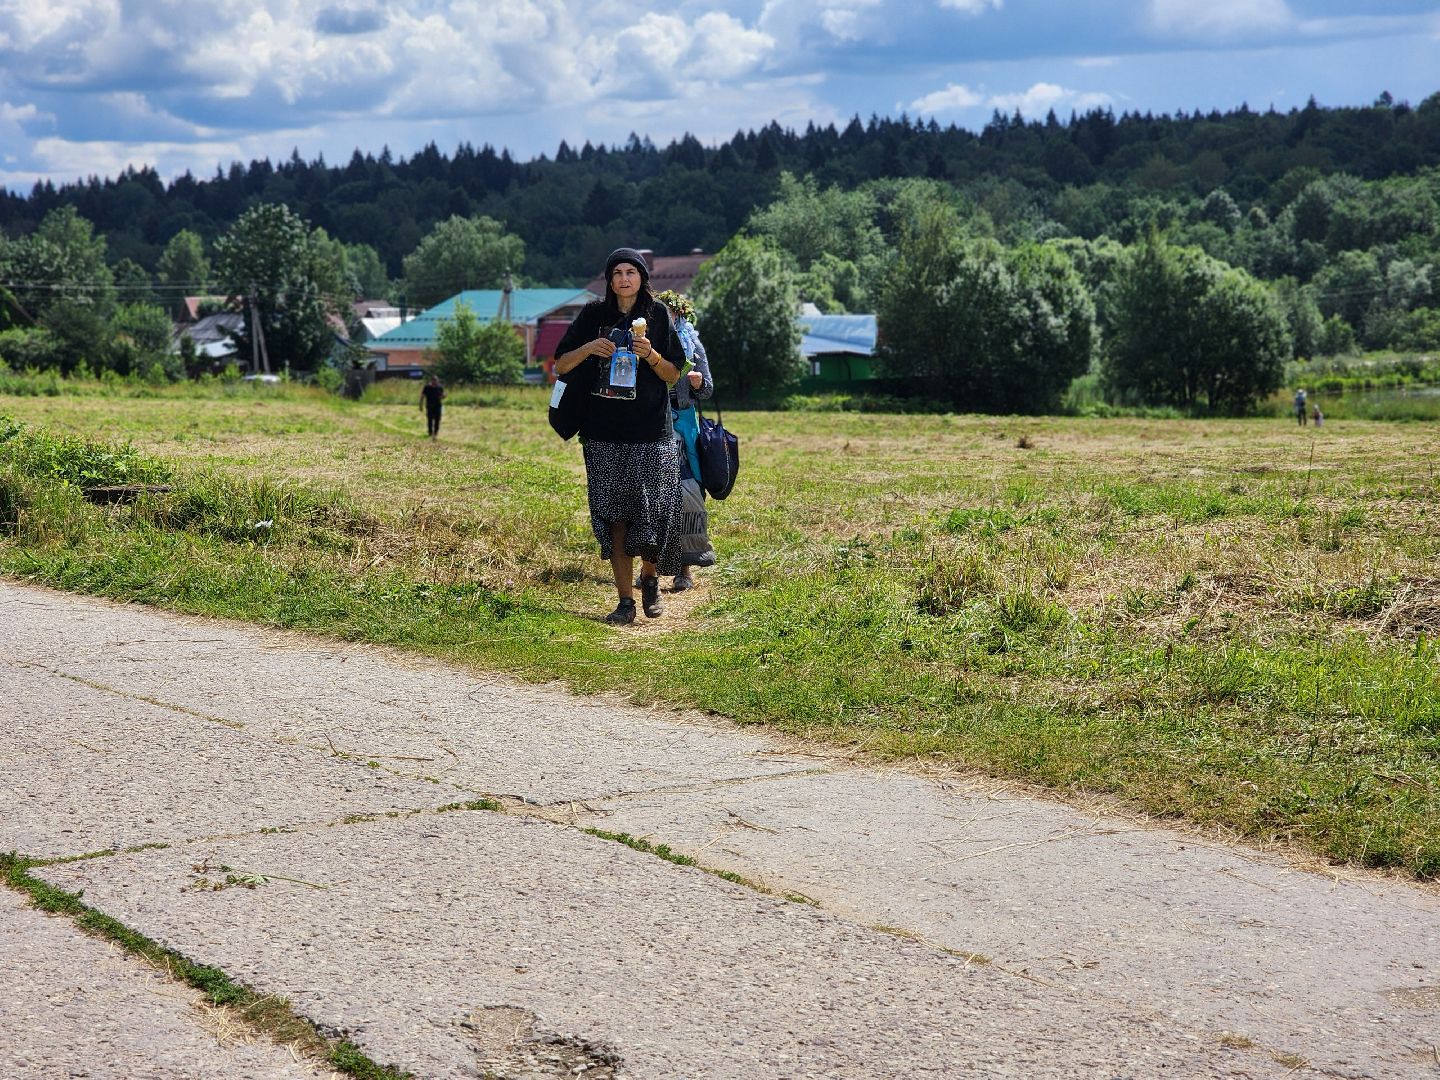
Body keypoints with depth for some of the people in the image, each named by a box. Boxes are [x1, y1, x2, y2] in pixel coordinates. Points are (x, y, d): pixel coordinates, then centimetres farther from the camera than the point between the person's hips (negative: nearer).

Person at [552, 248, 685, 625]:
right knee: (614, 516, -1)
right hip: (605, 434, 1)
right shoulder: (593, 314, 6)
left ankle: (650, 577, 24)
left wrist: (651, 355, -13)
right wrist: (588, 348, -12)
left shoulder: (657, 315, 5)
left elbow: (673, 375, 6)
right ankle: (625, 599, 4)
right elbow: (561, 366, 6)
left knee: (653, 510, -4)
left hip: (652, 432, -1)